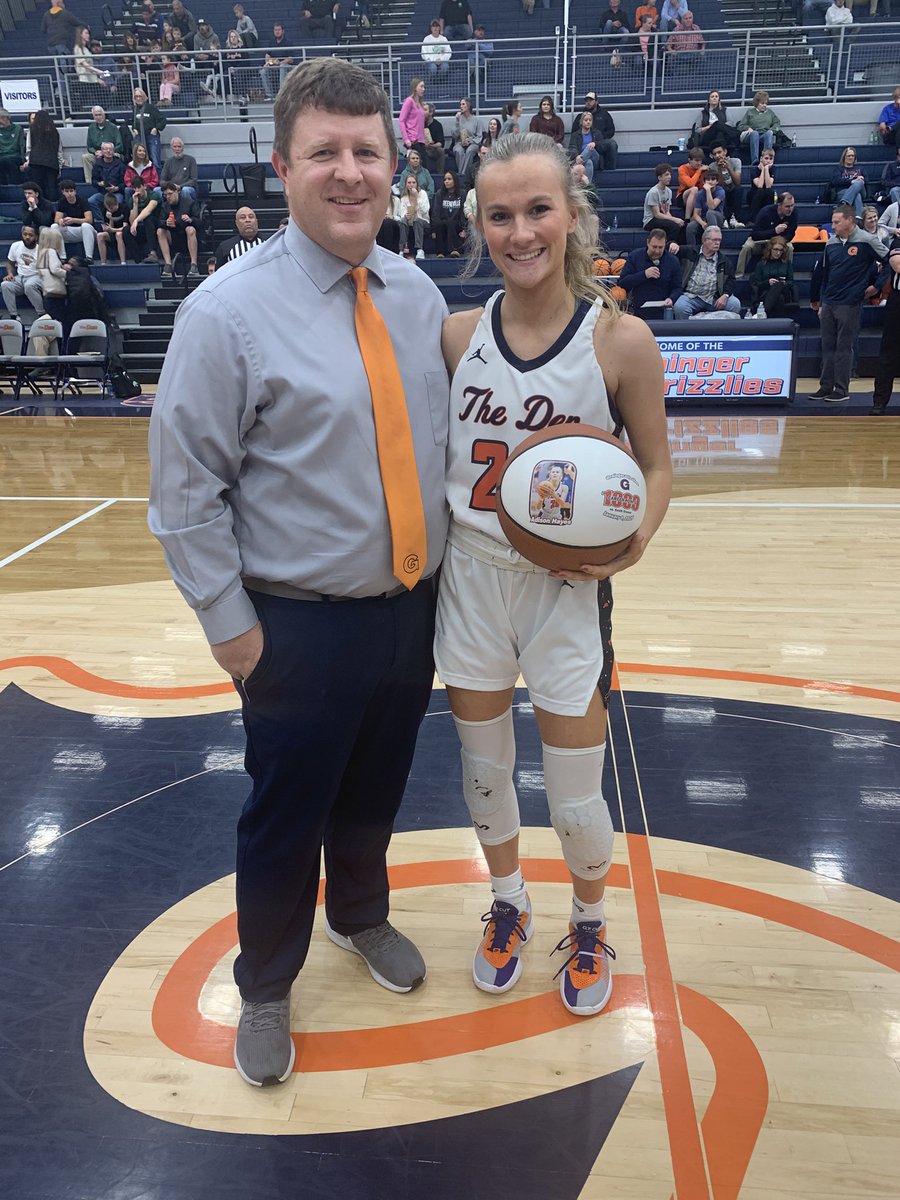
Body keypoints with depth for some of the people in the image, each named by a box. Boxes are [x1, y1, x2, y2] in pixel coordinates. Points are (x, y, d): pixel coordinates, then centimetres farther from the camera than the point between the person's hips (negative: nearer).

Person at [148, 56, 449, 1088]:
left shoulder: (418, 295, 2)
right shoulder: (228, 311, -15)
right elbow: (185, 488, -13)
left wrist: (443, 566, 8)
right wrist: (230, 625, -12)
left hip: (411, 606, 5)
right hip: (301, 624, -5)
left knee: (377, 791, 24)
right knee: (286, 814, 12)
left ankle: (361, 915, 54)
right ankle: (264, 989, 41)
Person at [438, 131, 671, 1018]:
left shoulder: (619, 338, -11)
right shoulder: (460, 333, -2)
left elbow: (656, 464, -3)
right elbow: (436, 453, 8)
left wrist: (634, 539, -21)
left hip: (566, 588, -3)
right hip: (468, 575, 3)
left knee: (576, 797, 8)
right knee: (483, 768, 18)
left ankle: (588, 926, 41)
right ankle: (508, 906, 46)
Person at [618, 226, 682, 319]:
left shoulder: (673, 261, 4)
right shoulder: (634, 256, 2)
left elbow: (677, 288, 9)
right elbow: (621, 283, -5)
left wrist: (671, 299, -15)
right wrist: (644, 274, -17)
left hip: (663, 311, 1)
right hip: (638, 311, -1)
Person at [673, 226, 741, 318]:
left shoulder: (723, 259, 16)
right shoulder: (689, 252, 11)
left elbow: (730, 279, 11)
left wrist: (725, 295, -8)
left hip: (714, 298, 2)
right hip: (691, 296, -2)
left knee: (735, 304, -23)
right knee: (680, 307, -34)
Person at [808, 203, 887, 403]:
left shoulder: (867, 241, -8)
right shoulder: (831, 243, 8)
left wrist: (877, 286, -3)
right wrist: (815, 299, 20)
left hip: (849, 304, -5)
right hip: (827, 303, 6)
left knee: (844, 348, -1)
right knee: (828, 347, 9)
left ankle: (841, 390, 5)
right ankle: (826, 387, 17)